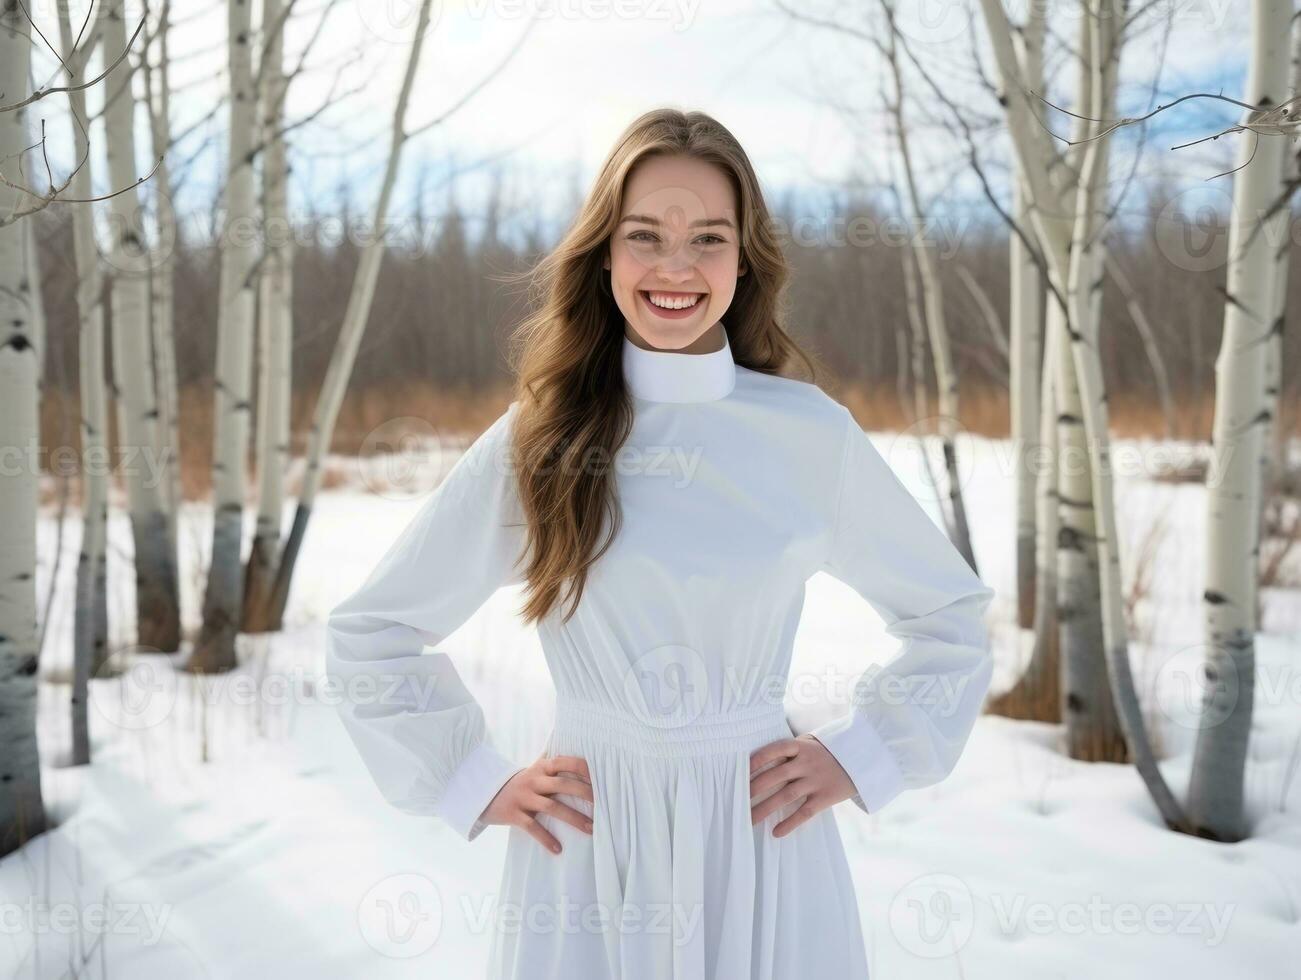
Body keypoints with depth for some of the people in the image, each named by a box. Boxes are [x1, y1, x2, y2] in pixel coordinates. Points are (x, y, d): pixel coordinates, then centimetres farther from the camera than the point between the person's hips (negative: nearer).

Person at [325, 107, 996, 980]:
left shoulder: (811, 432, -4)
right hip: (586, 845, 0)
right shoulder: (538, 437, -6)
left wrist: (857, 758, 0)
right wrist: (479, 784, -2)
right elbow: (371, 634, 3)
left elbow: (950, 614, 9)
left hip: (762, 839, 1)